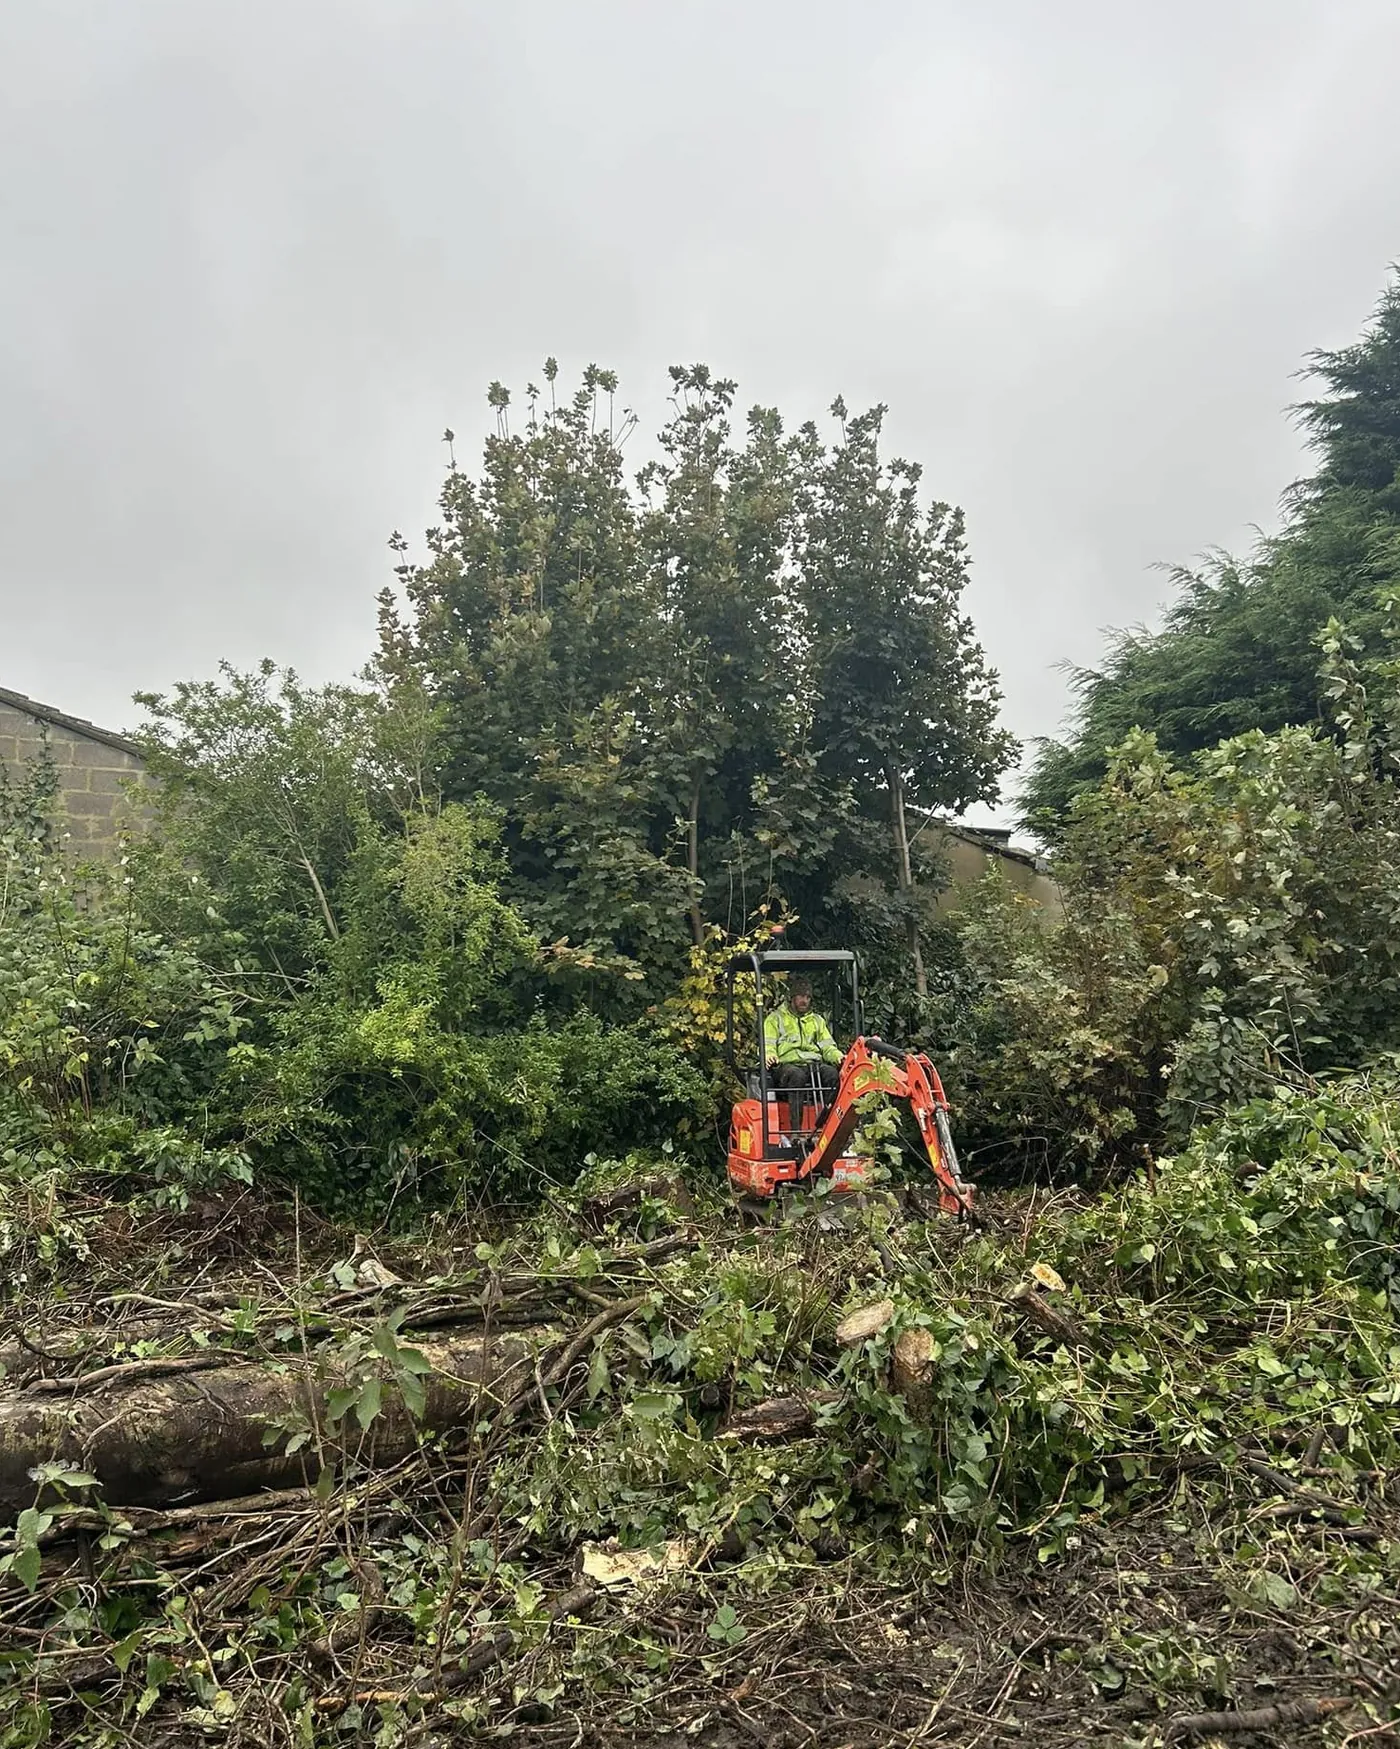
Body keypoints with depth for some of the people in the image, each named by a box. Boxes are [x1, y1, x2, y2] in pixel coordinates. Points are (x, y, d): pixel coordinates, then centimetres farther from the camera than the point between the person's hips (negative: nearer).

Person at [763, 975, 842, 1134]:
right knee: (797, 1076, -39)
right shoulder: (775, 1018, 16)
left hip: (815, 1064, 3)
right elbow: (767, 1045, 4)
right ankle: (795, 1129, -42)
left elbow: (828, 1047, 20)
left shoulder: (817, 1020, 29)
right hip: (787, 1064, -3)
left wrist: (838, 1056, -3)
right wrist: (769, 1055, -20)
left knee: (832, 1073, -30)